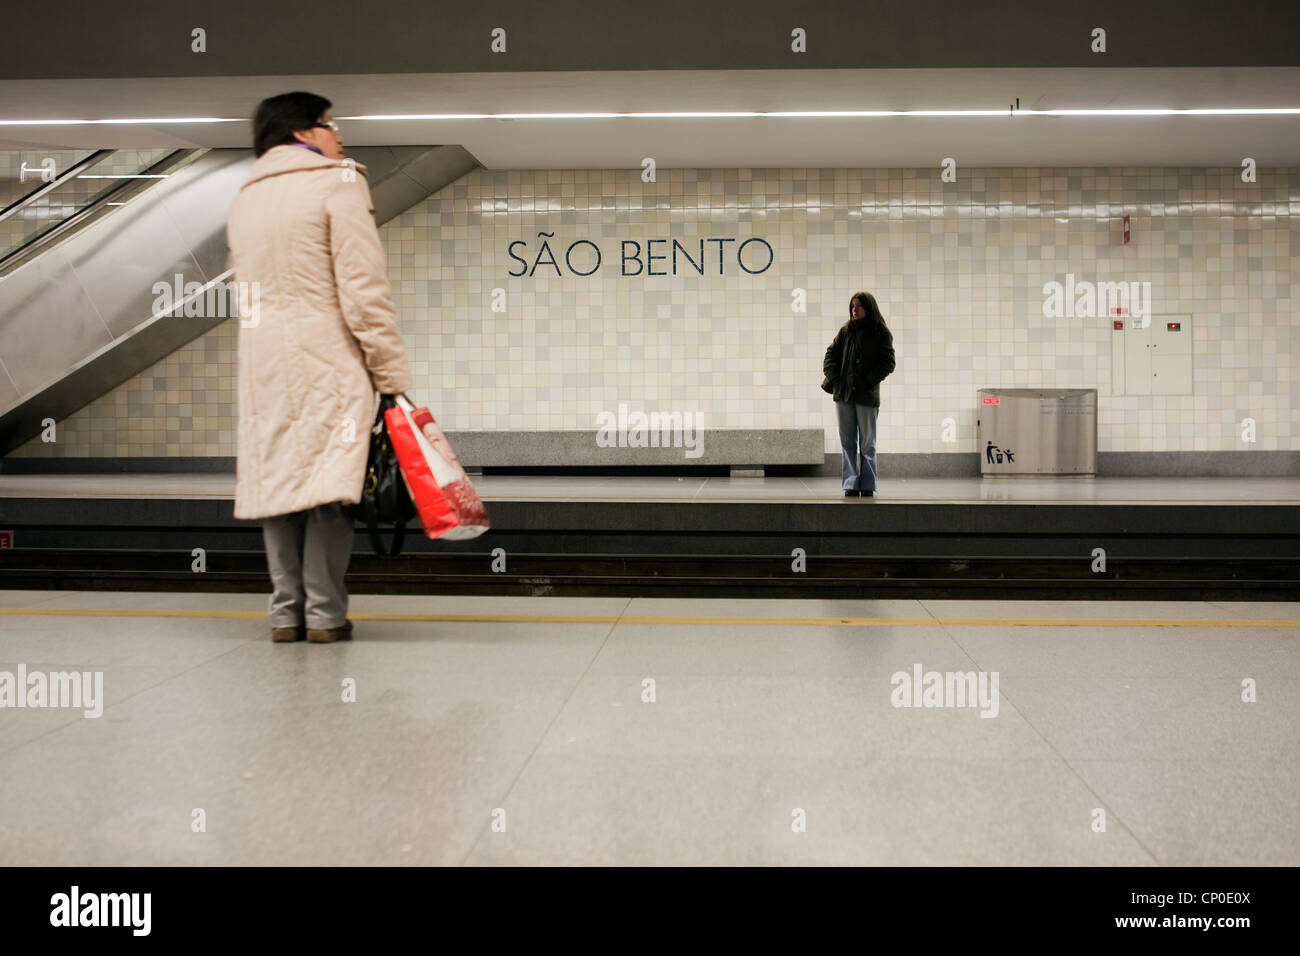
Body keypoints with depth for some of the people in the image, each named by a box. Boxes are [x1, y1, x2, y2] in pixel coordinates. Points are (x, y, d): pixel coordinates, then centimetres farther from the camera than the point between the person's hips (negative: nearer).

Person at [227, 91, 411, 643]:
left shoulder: (244, 199, 18)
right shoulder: (338, 183, -3)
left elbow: (249, 293, 17)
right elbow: (365, 288, -11)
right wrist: (392, 375, -10)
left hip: (263, 365, 6)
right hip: (328, 360, -6)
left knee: (276, 478, 8)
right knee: (328, 482, -3)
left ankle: (286, 613, 9)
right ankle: (325, 614, -2)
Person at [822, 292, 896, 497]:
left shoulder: (881, 333, -1)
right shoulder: (846, 331, 10)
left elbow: (888, 363, -6)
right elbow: (831, 355, 11)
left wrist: (869, 382, -13)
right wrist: (834, 379, -3)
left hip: (866, 396, -4)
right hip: (843, 394, 4)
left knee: (867, 443, 2)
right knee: (847, 442, 5)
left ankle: (867, 485, 8)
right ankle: (851, 483, 9)